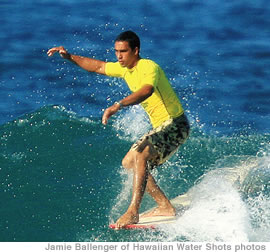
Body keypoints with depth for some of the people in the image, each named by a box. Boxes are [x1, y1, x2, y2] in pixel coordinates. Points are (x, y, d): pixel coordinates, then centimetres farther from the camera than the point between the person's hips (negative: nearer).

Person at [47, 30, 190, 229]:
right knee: (129, 163, 12)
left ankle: (133, 212, -35)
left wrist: (118, 106, -55)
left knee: (140, 154, -29)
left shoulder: (149, 67, -21)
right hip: (161, 127, 11)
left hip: (175, 125, -11)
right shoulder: (125, 68, 8)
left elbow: (147, 91, -42)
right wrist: (69, 57, 14)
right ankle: (166, 207, 9)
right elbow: (98, 67, 24)